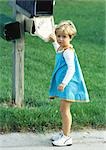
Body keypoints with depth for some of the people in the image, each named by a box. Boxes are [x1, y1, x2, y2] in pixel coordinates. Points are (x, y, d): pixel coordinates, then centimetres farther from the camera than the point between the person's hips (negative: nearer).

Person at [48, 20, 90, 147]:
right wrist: (54, 41, 42)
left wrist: (64, 83, -32)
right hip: (62, 83, 10)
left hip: (68, 84, -10)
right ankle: (63, 133, 29)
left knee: (64, 110, -7)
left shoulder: (68, 52, -19)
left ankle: (67, 137, 0)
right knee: (63, 110, 17)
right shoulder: (61, 49, 11)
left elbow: (71, 69, -25)